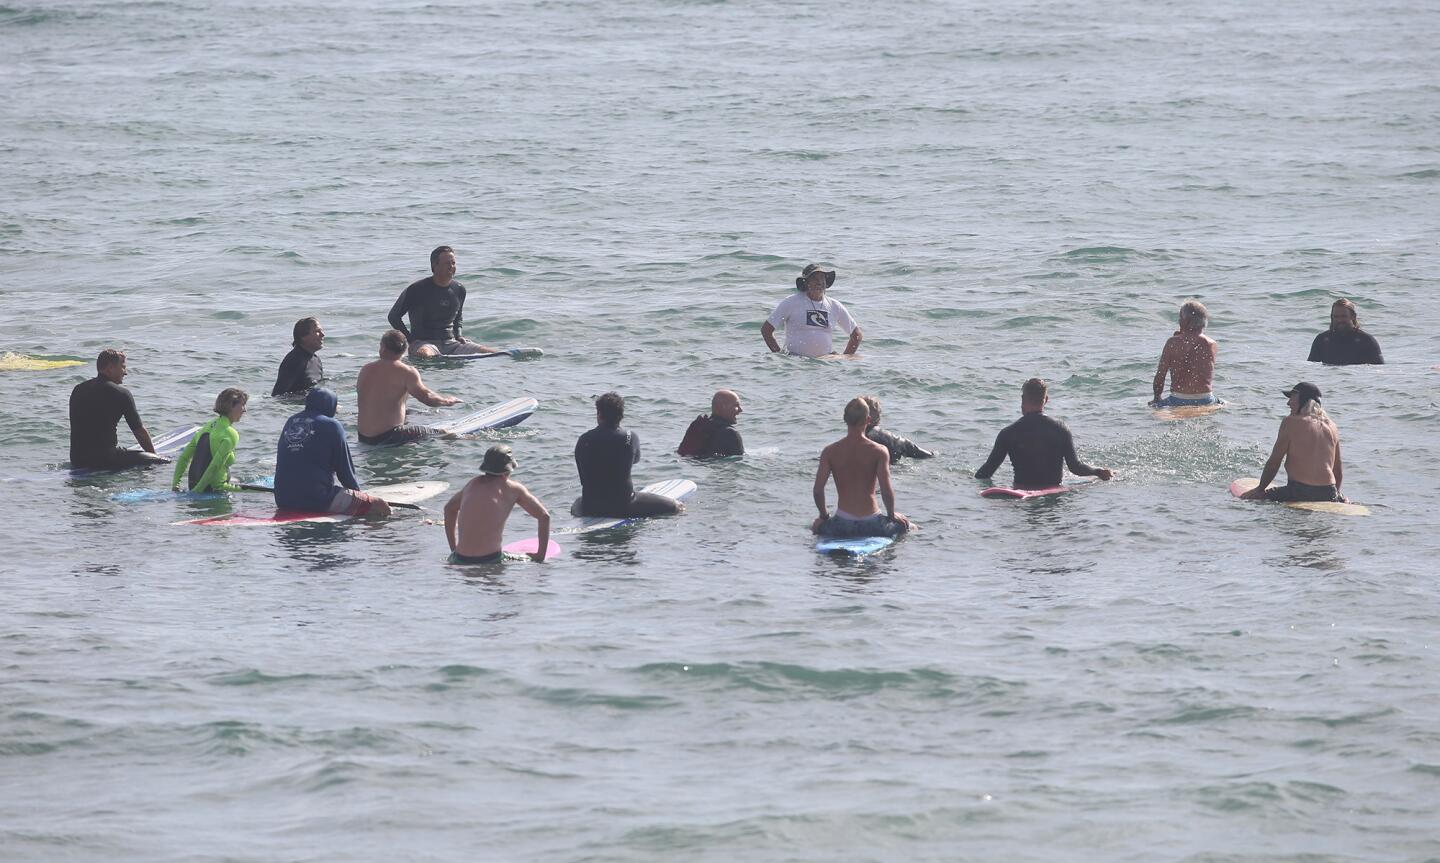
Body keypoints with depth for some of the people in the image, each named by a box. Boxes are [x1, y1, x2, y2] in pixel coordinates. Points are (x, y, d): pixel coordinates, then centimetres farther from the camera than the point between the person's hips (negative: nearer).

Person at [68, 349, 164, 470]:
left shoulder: (77, 390, 13)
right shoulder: (121, 394, -5)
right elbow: (140, 431, 3)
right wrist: (153, 455, 21)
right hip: (104, 459, -7)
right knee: (164, 462, -4)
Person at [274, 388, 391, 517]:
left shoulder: (290, 423, 16)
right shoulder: (331, 425, -2)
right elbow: (345, 469, 1)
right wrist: (357, 491, 20)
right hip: (318, 499, -7)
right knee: (381, 508, -9)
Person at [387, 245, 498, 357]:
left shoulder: (459, 290, 10)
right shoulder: (417, 290, -6)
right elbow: (394, 316, 3)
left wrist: (458, 336, 10)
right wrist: (410, 340, -5)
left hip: (450, 343, 5)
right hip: (423, 342, -5)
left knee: (492, 353, -12)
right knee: (424, 354, -44)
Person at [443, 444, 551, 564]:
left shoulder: (473, 484, 14)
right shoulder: (512, 489, 1)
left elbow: (449, 509, 30)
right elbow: (544, 516, 4)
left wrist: (453, 549, 35)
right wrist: (540, 556, 13)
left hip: (460, 559, 6)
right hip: (490, 559, -6)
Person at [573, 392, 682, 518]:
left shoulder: (584, 440, -3)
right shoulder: (631, 437, -9)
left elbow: (584, 479, 7)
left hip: (590, 508, 3)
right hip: (623, 506, -2)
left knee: (577, 503, 39)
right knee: (678, 507, 5)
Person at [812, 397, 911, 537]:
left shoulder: (829, 452, -4)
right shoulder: (879, 452, -9)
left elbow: (818, 490, -8)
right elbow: (886, 490, -15)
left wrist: (824, 516, 9)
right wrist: (891, 514, 4)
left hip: (841, 526, 0)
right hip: (871, 525, 0)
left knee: (815, 526, 33)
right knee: (904, 524, 29)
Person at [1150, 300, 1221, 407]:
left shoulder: (1172, 343, -6)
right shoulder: (1211, 345, -1)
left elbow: (1160, 375, -4)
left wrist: (1157, 398, 13)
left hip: (1178, 401, -2)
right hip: (1206, 401, 2)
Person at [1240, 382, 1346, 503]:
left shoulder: (1291, 422, -3)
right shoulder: (1331, 426, 10)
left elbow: (1274, 462, 0)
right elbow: (1338, 471, 17)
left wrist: (1260, 489, 13)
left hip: (1298, 493, -5)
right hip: (1328, 495, 5)